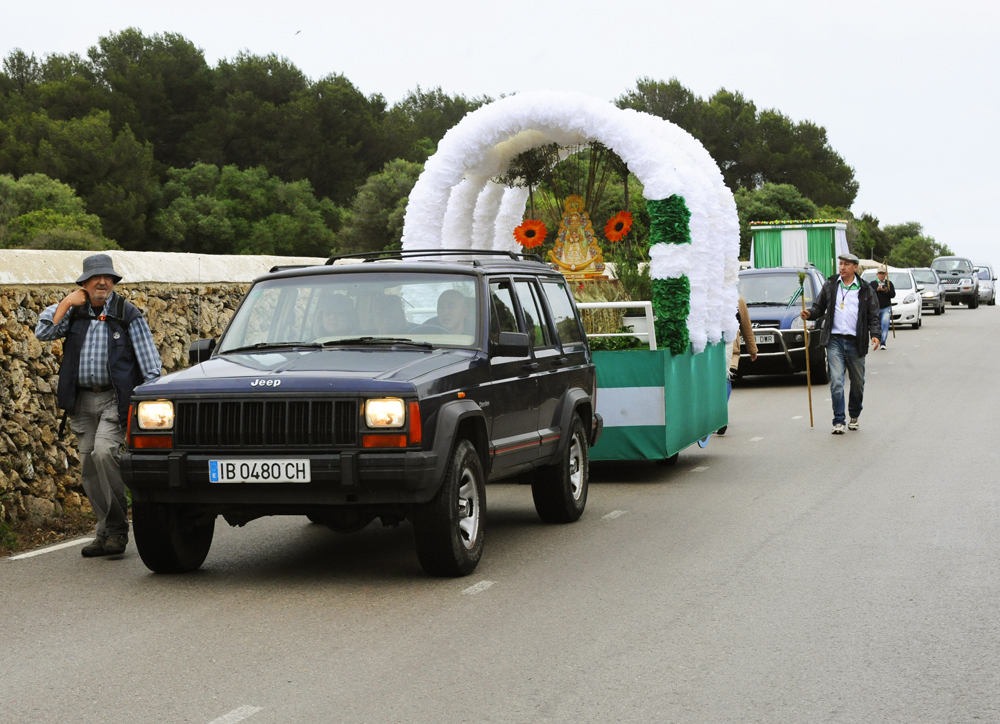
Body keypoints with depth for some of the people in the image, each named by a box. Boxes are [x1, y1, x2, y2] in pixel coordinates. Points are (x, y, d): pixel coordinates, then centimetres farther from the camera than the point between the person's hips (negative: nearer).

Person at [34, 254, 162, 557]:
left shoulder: (128, 315, 1)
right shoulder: (75, 312, 11)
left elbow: (149, 362, 1)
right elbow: (43, 332, -1)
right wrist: (65, 303, -5)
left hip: (115, 399, -5)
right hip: (82, 401, 5)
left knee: (103, 452, -23)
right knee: (89, 467, 5)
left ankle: (117, 528, -14)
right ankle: (107, 532, 14)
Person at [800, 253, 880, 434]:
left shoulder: (865, 290, 5)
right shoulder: (830, 285, 9)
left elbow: (873, 316, 6)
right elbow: (819, 307, 13)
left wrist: (874, 334, -10)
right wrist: (809, 314, -8)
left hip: (855, 342, 0)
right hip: (835, 340, 0)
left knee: (857, 382, 10)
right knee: (836, 381, -10)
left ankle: (854, 416, 31)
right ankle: (839, 421, -9)